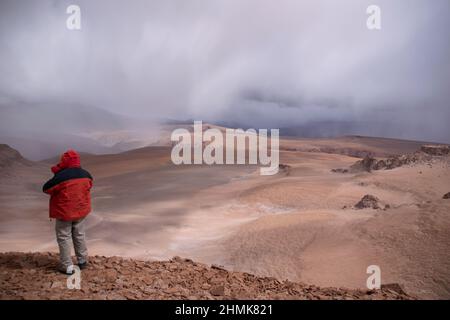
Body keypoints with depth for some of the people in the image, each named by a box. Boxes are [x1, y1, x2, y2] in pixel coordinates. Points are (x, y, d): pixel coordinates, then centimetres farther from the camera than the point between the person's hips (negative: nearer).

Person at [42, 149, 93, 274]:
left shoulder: (60, 177, -23)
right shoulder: (86, 175, -6)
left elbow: (46, 189, -8)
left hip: (64, 212, -5)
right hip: (81, 210, 5)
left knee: (64, 238, 9)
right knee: (79, 235, 20)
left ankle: (67, 266, 13)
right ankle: (82, 260, 31)